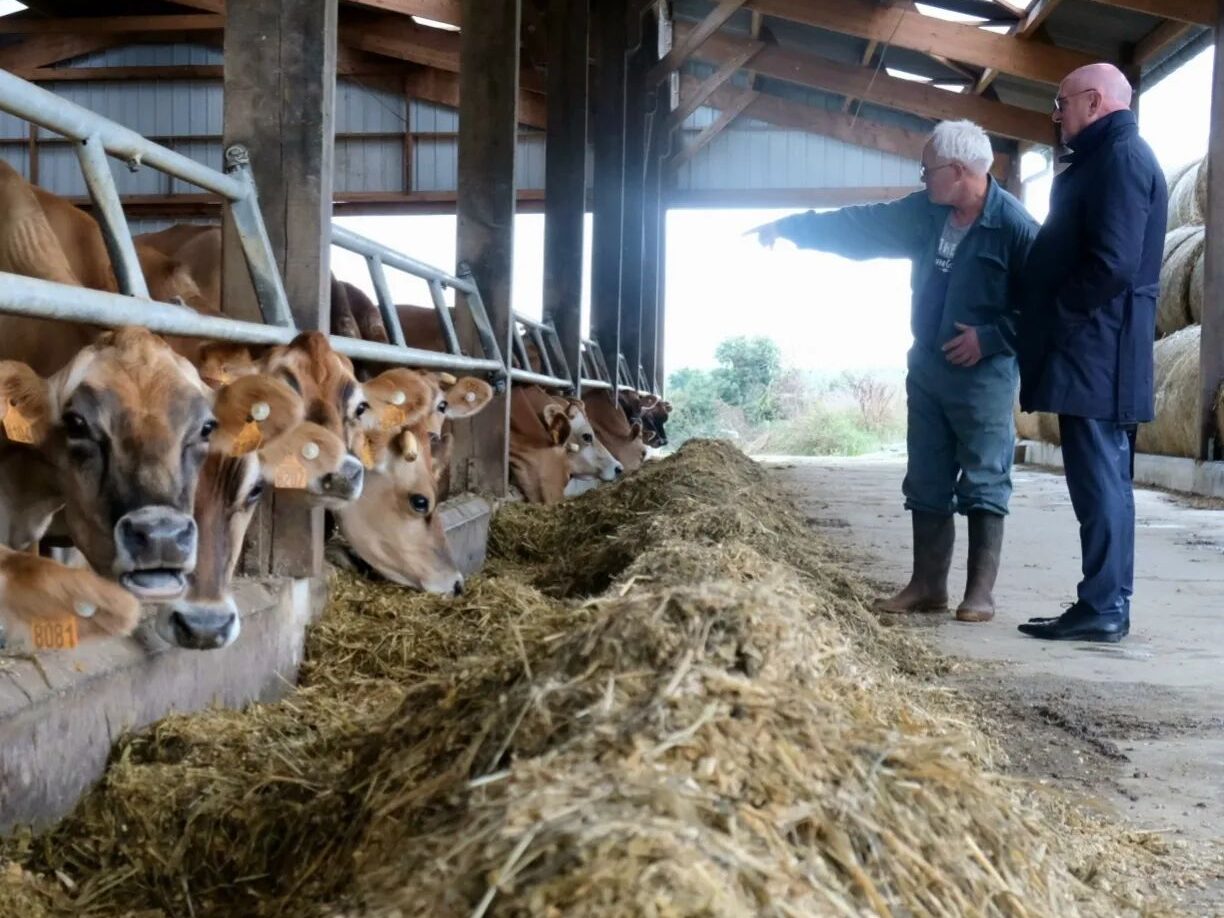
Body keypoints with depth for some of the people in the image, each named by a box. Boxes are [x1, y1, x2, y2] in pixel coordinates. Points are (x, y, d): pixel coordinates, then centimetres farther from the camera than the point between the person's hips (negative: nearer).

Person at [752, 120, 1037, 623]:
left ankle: (980, 592, 5)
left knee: (983, 485, -2)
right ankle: (927, 585, 18)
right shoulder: (927, 211, 5)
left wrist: (991, 338, -21)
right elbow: (863, 224, 12)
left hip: (984, 375, -7)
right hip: (926, 368, 7)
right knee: (926, 483, 10)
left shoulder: (1014, 225, -16)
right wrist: (790, 226, 13)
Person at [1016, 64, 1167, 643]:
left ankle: (1103, 609, -3)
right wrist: (1048, 322, 13)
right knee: (1104, 480, 10)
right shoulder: (1105, 159, 22)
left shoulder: (1122, 157, -10)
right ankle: (1105, 605, 16)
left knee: (1100, 481, -7)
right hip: (1095, 350, 10)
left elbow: (1112, 264, -22)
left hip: (1096, 350, -10)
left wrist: (1057, 314, -11)